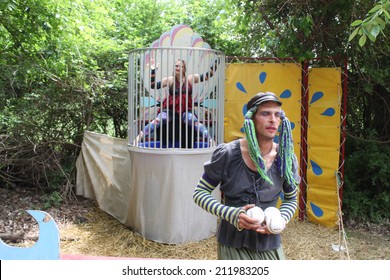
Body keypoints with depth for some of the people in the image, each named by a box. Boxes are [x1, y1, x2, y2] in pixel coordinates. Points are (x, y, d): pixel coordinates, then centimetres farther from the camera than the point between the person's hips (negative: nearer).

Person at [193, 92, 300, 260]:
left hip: (269, 244, 3)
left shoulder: (286, 158, -6)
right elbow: (200, 193, -7)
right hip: (233, 244, -2)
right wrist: (231, 214, -21)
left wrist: (282, 219, -12)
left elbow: (291, 200, 10)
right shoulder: (227, 154, -14)